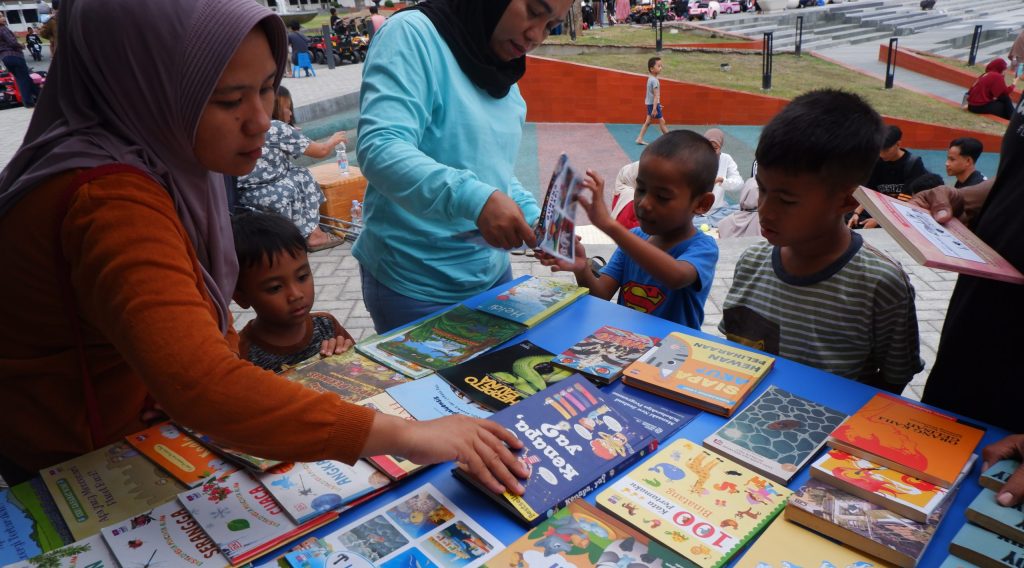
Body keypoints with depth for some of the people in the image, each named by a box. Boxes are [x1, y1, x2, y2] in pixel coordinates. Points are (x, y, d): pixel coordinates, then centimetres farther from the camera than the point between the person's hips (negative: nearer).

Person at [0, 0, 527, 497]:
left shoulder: (154, 154, -4)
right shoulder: (111, 202, -32)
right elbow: (200, 386, -44)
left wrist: (241, 363, -10)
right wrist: (404, 435, -44)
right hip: (82, 472, -7)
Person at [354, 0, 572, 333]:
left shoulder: (502, 76, 9)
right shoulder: (413, 33, -15)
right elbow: (380, 149, -28)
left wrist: (536, 220, -2)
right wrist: (475, 199, -40)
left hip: (492, 275, 8)